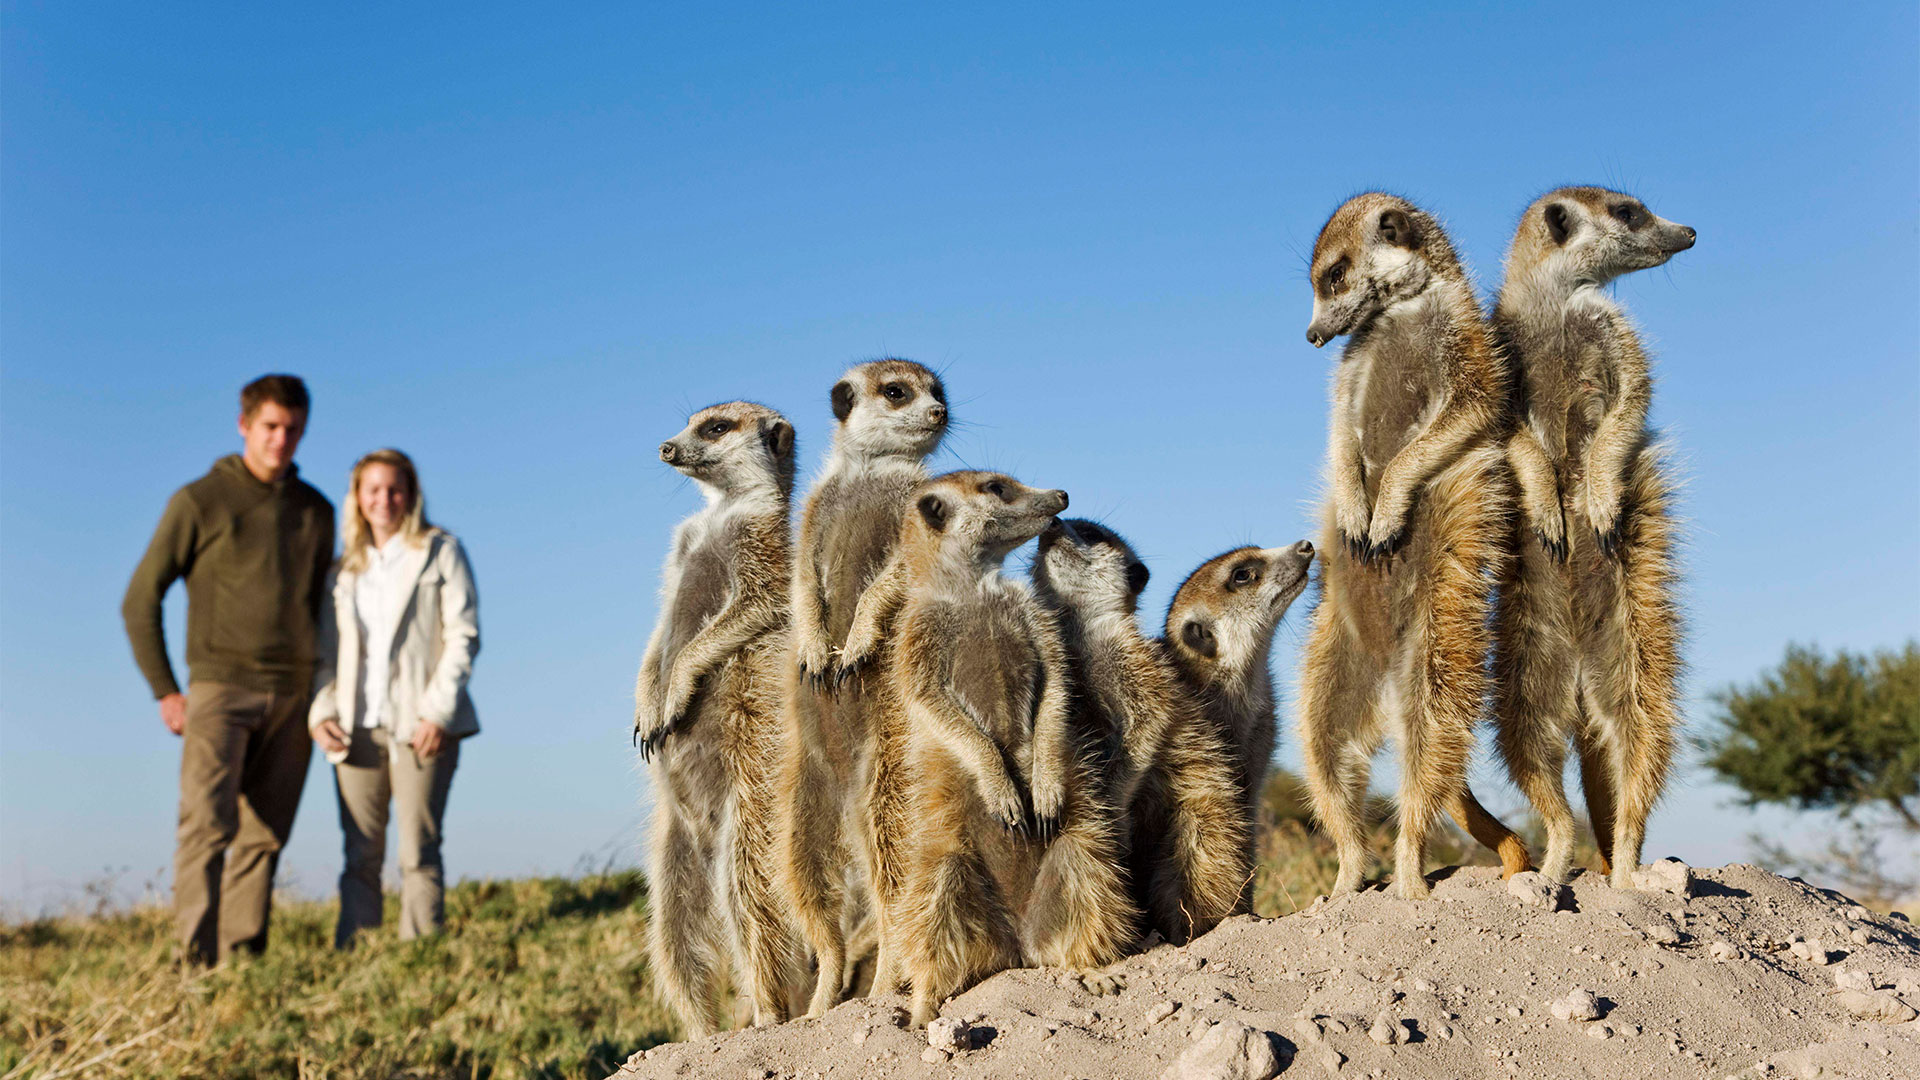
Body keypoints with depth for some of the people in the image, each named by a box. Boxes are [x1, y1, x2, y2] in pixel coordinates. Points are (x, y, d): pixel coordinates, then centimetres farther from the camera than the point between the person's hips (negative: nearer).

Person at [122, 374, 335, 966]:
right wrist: (165, 691, -3)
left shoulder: (317, 512, 13)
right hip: (220, 687, -4)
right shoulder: (199, 502, 0)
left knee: (264, 837, 3)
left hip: (292, 698, 4)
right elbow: (140, 599, 2)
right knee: (207, 824, -14)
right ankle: (197, 961, -16)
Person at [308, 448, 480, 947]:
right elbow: (325, 647, 17)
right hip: (356, 727, 3)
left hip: (421, 724, -3)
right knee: (360, 856, 2)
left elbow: (464, 635, -1)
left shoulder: (440, 551, 6)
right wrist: (321, 711, 1)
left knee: (419, 853, -5)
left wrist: (438, 712, -11)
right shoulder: (344, 564, 17)